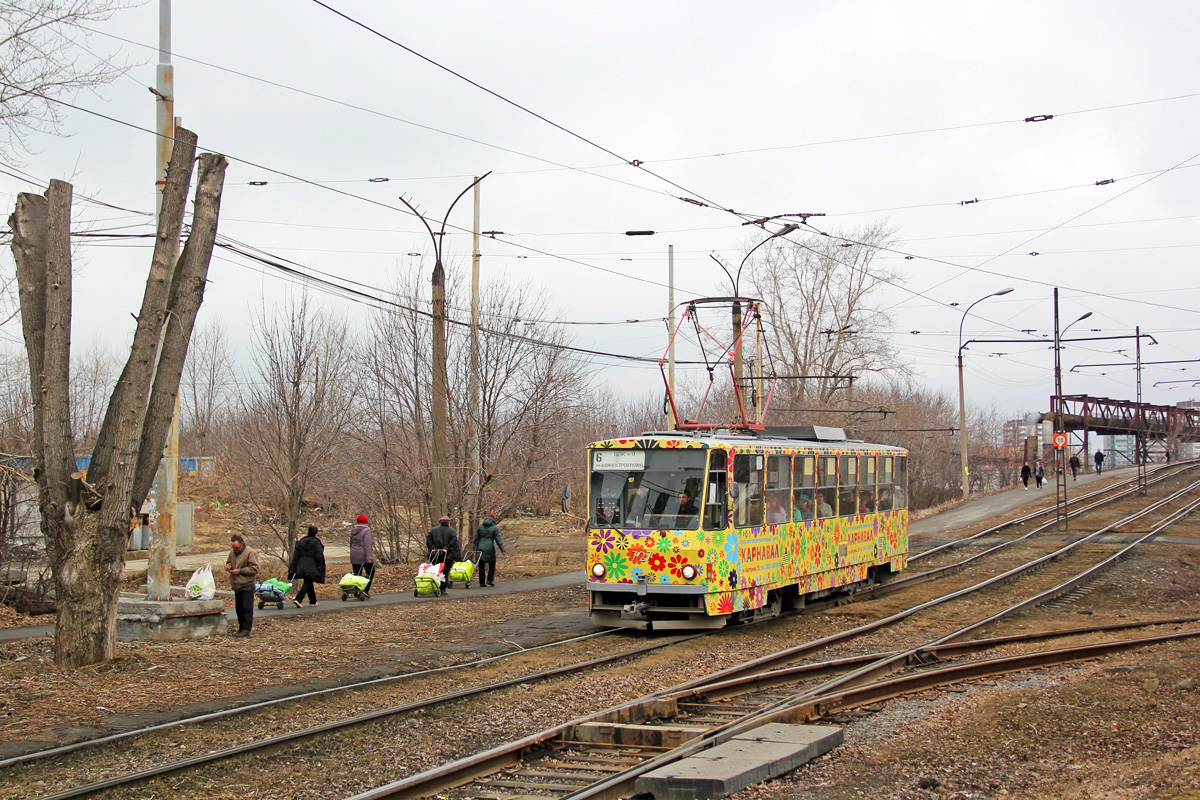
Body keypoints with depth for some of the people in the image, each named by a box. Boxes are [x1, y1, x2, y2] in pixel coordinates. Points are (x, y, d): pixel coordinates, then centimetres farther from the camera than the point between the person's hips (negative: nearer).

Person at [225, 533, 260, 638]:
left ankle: (246, 630, -7)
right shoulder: (232, 552, 12)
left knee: (247, 608, -7)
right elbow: (229, 561, 30)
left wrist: (240, 571, -17)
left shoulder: (250, 553, -11)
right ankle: (241, 628, 21)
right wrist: (228, 565, 6)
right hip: (236, 586, 8)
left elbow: (255, 569, -14)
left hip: (247, 586, -8)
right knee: (239, 608, 13)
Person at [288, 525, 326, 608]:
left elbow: (296, 556, 8)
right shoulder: (316, 543, -7)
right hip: (312, 568, -6)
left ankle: (313, 601, 24)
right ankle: (298, 599, -20)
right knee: (307, 583, -5)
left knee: (308, 583, 18)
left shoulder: (300, 542, 9)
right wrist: (320, 568, -6)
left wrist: (293, 568, 9)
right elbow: (319, 556, -12)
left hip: (302, 566, 6)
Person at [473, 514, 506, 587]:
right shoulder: (495, 528, -1)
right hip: (490, 549, -3)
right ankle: (490, 580, 6)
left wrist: (475, 549, 8)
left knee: (481, 566, 6)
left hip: (481, 548, 3)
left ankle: (482, 582, 5)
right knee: (492, 564, 15)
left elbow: (476, 539, 6)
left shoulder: (480, 527, 8)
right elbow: (498, 540, -6)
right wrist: (503, 550, -5)